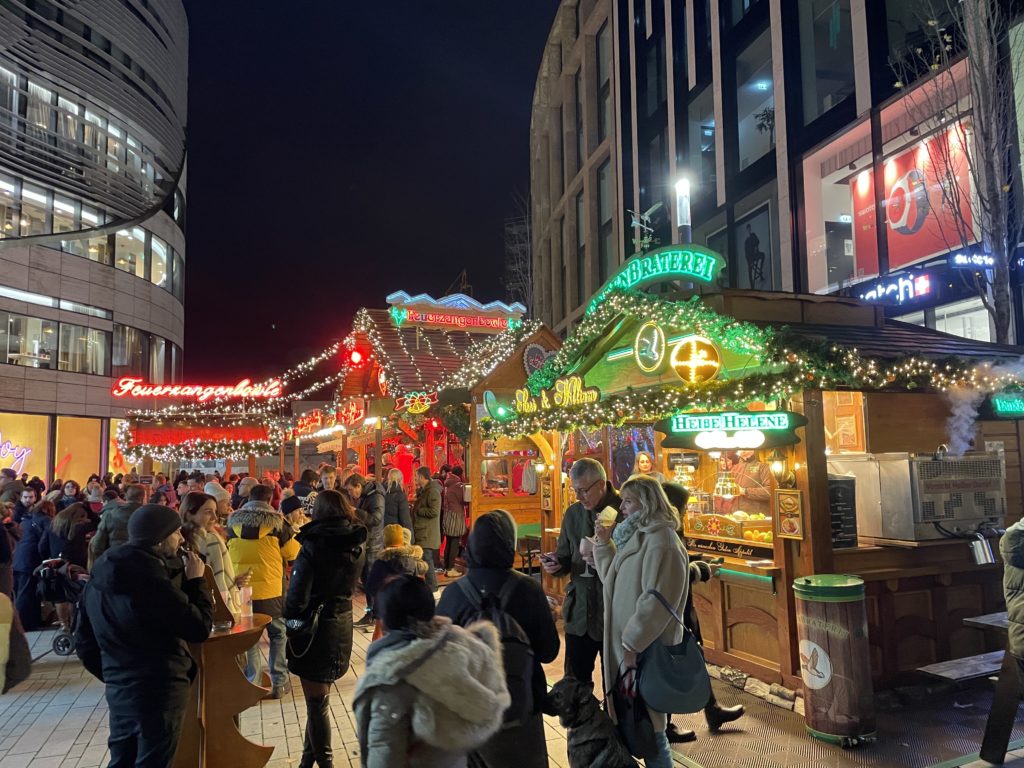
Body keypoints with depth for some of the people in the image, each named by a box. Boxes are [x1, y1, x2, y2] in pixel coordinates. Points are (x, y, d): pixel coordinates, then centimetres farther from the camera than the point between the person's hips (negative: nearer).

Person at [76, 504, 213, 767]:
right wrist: (196, 580, -9)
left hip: (118, 689, 8)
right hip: (158, 691, -8)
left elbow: (85, 640, 11)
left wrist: (113, 674, 20)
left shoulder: (101, 575, 3)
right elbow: (200, 628, -19)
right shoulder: (153, 582, -25)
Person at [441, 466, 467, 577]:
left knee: (448, 543, 14)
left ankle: (446, 568, 19)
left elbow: (443, 500, 12)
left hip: (446, 516, 7)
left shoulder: (447, 484, 8)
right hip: (456, 516, -7)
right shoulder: (459, 485, -13)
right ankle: (450, 569, 0)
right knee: (455, 544, -1)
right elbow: (464, 501, -8)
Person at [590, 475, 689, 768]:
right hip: (629, 644, 9)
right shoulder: (639, 536, 11)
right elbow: (613, 581, 16)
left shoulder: (661, 542, -19)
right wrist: (604, 544, 7)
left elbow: (656, 602, -24)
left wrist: (631, 646, -22)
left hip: (646, 650, -9)